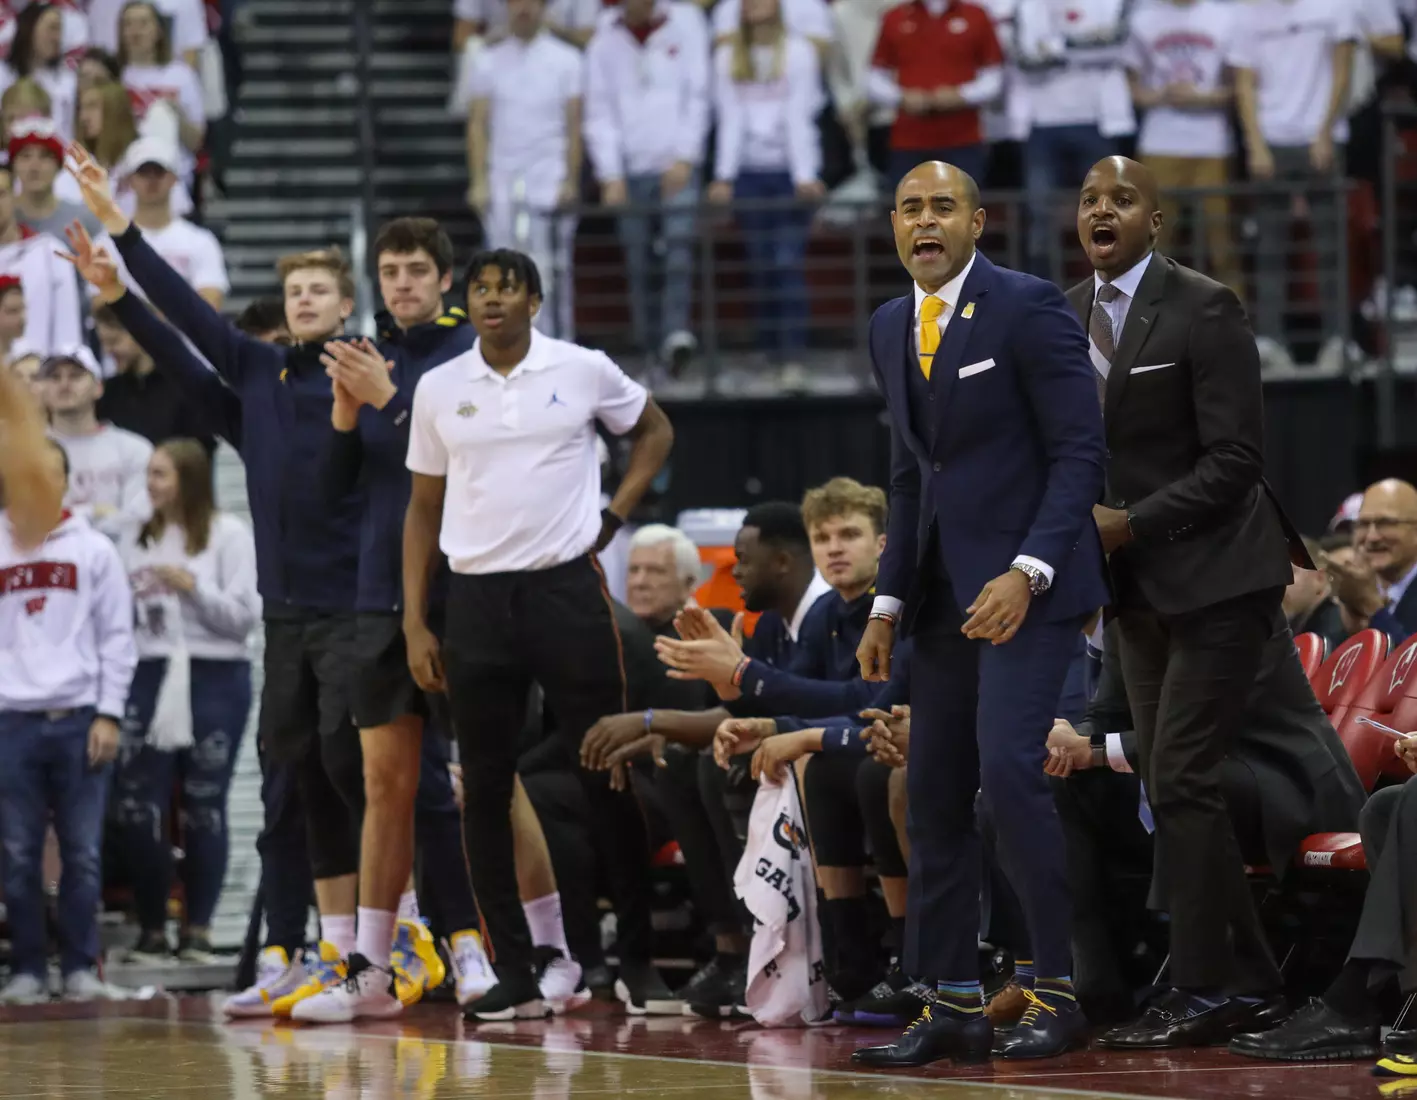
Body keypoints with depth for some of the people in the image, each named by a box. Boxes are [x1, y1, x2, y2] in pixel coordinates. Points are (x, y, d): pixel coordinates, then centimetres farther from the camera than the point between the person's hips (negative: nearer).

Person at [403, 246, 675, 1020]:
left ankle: (637, 961, 6)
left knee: (610, 779, -3)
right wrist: (414, 622, 6)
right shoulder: (439, 390, 7)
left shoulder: (584, 371, 1)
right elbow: (424, 509, 12)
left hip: (569, 587, -2)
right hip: (477, 600, 2)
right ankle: (514, 976, 5)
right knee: (485, 789, 0)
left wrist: (614, 516, 4)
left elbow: (654, 430, 18)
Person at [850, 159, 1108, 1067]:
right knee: (934, 793, 5)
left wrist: (1027, 573, -21)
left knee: (1007, 770, -18)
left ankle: (1061, 992, -10)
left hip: (1027, 581, -8)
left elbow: (1080, 450, -11)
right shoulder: (892, 328, 13)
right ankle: (954, 1009, 10)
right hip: (945, 590, 8)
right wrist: (889, 605, 14)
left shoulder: (1028, 308, -8)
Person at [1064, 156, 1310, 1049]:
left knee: (1181, 777, -13)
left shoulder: (1205, 310, -12)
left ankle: (1205, 992, -9)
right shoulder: (1064, 318, 8)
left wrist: (1130, 523, -21)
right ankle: (1249, 977, 16)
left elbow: (1235, 460, -16)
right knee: (1174, 785, 8)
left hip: (1218, 574, -7)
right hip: (1139, 583, 7)